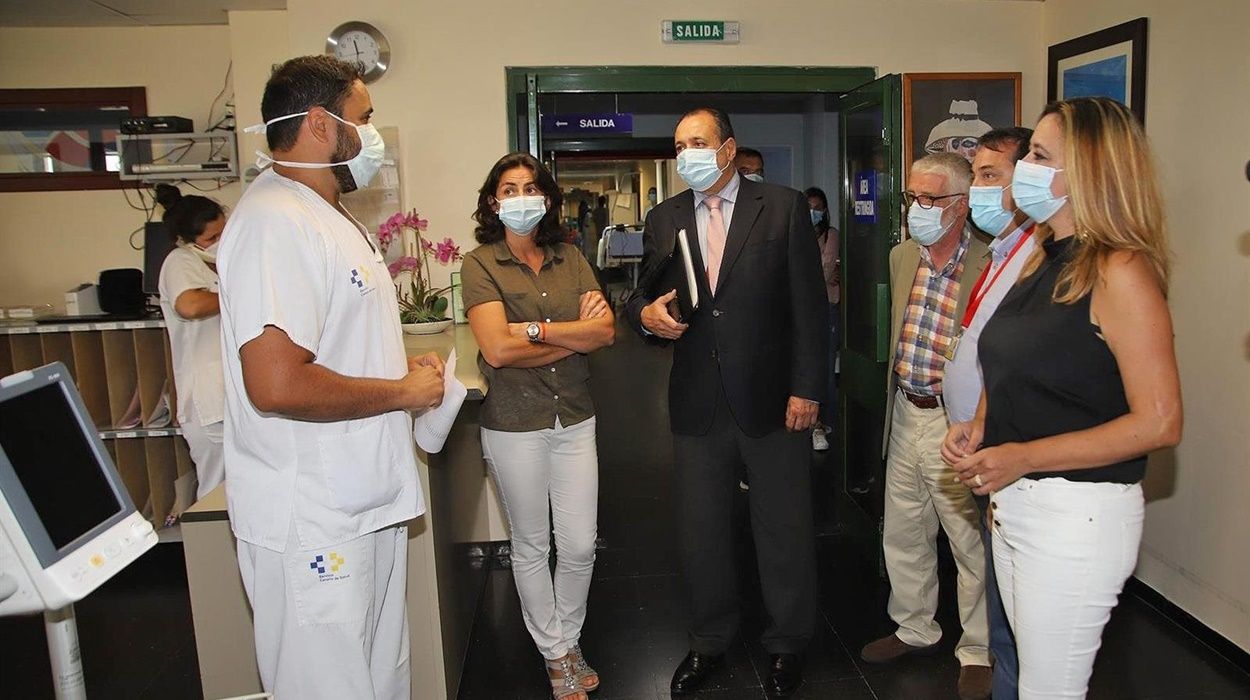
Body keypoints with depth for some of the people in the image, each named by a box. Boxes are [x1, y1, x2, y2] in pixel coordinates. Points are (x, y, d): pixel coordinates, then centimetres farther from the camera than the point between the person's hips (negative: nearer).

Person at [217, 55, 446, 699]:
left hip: (367, 503, 10)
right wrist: (403, 392, -16)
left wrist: (404, 367, 7)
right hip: (313, 525, -10)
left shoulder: (325, 214, 15)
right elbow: (277, 385, -30)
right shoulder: (275, 221, -20)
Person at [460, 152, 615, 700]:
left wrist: (537, 330, -16)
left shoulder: (570, 260, 6)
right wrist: (575, 335, -11)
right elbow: (497, 348, -19)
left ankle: (568, 641, 33)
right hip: (514, 426, -3)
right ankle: (556, 655, 31)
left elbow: (605, 332, -5)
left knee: (580, 546, 8)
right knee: (531, 546, 12)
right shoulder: (479, 265, -6)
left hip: (575, 419, 3)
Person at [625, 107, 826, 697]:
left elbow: (809, 305, -5)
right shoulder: (663, 219, 9)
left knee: (785, 531, 10)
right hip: (696, 401, 3)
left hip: (772, 399, -3)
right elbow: (641, 296, 13)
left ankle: (787, 644, 32)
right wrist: (646, 314, -11)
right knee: (701, 531, 15)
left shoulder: (784, 207, -2)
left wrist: (807, 388, -10)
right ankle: (709, 642, 35)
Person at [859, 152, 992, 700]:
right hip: (905, 414, 7)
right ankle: (914, 628, 39)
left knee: (971, 542, 7)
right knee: (902, 533, 19)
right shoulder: (901, 257, 7)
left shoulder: (990, 264, -16)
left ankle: (978, 651, 28)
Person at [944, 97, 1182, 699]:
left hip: (1077, 513, -8)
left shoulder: (1120, 271, -16)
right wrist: (976, 429, 1)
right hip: (1011, 503, 8)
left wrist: (1020, 458, -19)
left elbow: (1158, 423, -19)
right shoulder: (1043, 259, 9)